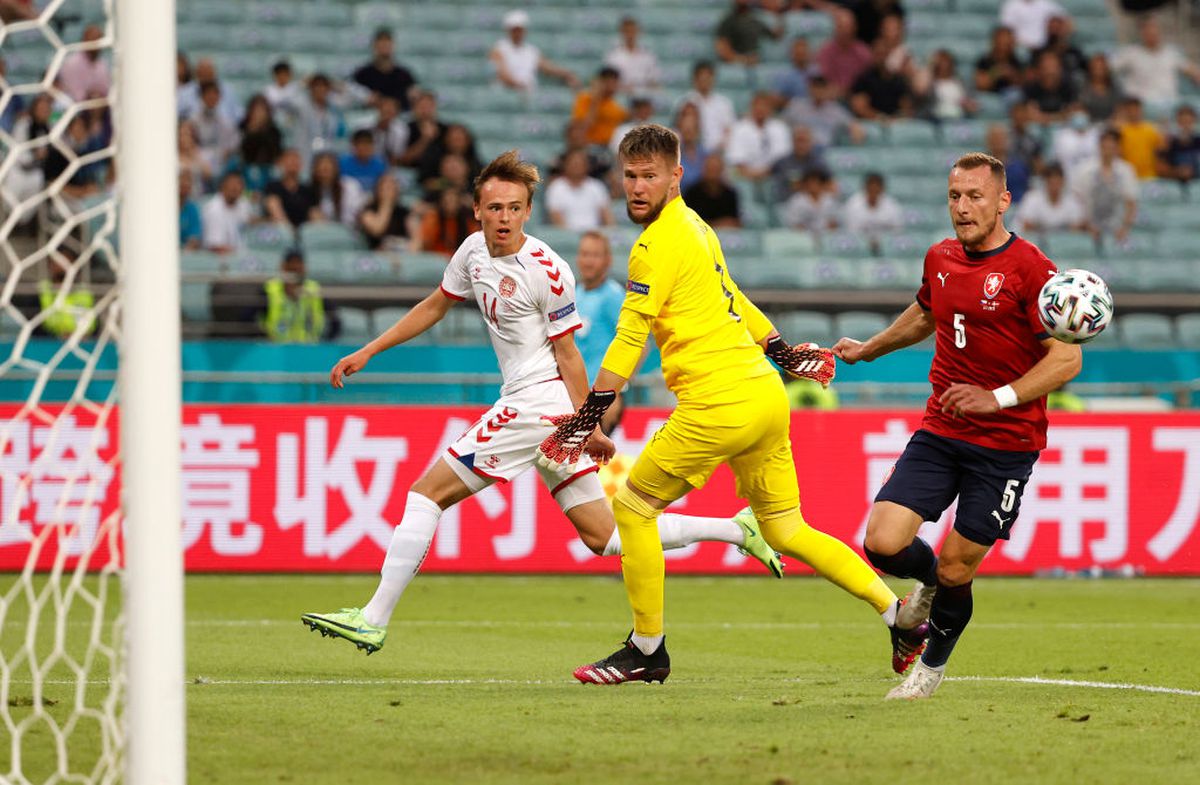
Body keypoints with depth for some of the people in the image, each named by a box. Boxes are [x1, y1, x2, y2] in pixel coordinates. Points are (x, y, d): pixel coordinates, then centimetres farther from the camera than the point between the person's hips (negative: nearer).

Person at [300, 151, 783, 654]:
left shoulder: (548, 272, -14)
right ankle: (736, 530, 10)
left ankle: (374, 620, -3)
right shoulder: (474, 251, 9)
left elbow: (567, 355, -12)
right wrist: (368, 352, 23)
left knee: (427, 494, -6)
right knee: (604, 537, 8)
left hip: (542, 402, -9)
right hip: (525, 402, 9)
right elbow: (434, 307, 24)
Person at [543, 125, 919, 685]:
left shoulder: (657, 245, -10)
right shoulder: (694, 226, 19)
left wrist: (592, 413, -11)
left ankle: (648, 649, 8)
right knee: (786, 533, 13)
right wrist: (780, 350, 42)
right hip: (765, 394, 9)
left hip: (720, 403, -9)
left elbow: (629, 338, -13)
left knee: (632, 507, 4)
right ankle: (900, 612, 8)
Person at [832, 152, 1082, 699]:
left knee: (955, 572, -1)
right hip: (940, 432, 5)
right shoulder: (940, 259, 7)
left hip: (1006, 443, -5)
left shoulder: (1030, 269, -13)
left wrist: (998, 397, -26)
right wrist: (868, 349, 40)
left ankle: (933, 664, 29)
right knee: (883, 543, -11)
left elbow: (1067, 358, -17)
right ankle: (928, 579, 26)